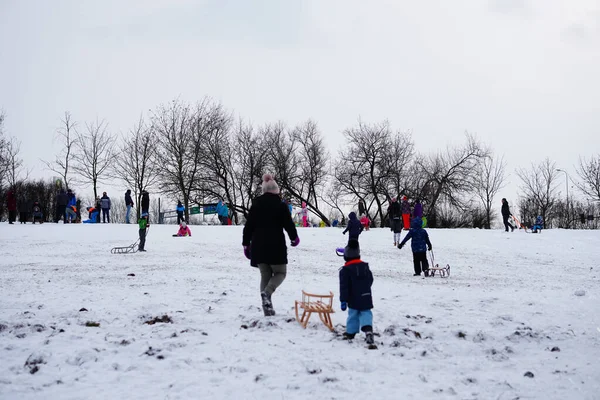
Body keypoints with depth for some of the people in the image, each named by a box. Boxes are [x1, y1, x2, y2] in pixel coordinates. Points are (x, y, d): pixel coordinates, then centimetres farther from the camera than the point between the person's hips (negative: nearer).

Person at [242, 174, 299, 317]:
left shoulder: (255, 205, 6)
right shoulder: (280, 205, -5)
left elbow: (248, 226, 7)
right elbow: (288, 224, -3)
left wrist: (246, 244, 16)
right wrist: (294, 238, 17)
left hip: (258, 246, 4)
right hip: (276, 245, -4)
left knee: (265, 275, 13)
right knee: (280, 272, 11)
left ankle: (268, 308, 5)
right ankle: (267, 292, -18)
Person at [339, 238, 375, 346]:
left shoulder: (345, 270, -12)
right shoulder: (365, 266, 5)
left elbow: (344, 287, -15)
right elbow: (370, 280, 16)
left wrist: (343, 300, -13)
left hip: (354, 299, -3)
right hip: (366, 297, 3)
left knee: (353, 314, 11)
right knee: (366, 313, 5)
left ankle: (350, 332, 19)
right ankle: (368, 328, -19)